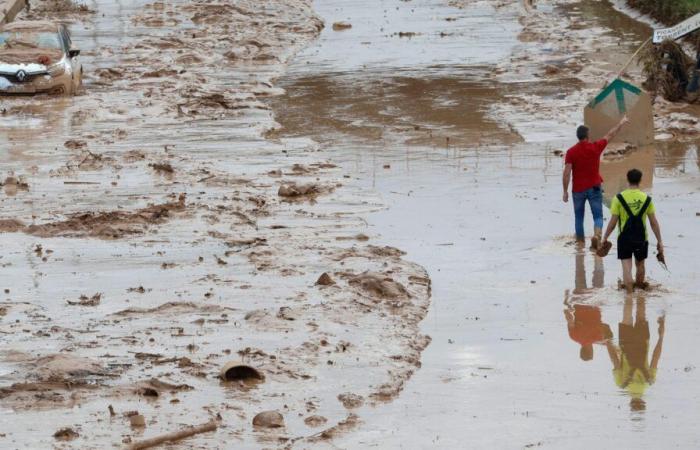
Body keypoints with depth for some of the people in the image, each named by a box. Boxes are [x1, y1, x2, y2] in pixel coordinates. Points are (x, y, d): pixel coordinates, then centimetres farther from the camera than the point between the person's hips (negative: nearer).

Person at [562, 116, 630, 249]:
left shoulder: (571, 152, -8)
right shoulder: (596, 147, -6)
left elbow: (567, 173, -12)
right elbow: (610, 135, 10)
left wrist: (565, 191, -6)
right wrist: (621, 123, 25)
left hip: (578, 189, 0)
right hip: (594, 188, 0)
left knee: (579, 216, 16)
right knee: (598, 216, 0)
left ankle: (580, 239, 24)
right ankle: (597, 235, -26)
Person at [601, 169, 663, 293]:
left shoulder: (619, 198, -9)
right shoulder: (646, 199, -5)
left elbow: (613, 222, -8)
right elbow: (654, 222, -2)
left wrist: (605, 238, 4)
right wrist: (659, 241, 6)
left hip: (624, 238, -2)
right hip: (641, 238, 2)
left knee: (626, 267, -1)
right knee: (640, 264, 22)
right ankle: (639, 286, 40)